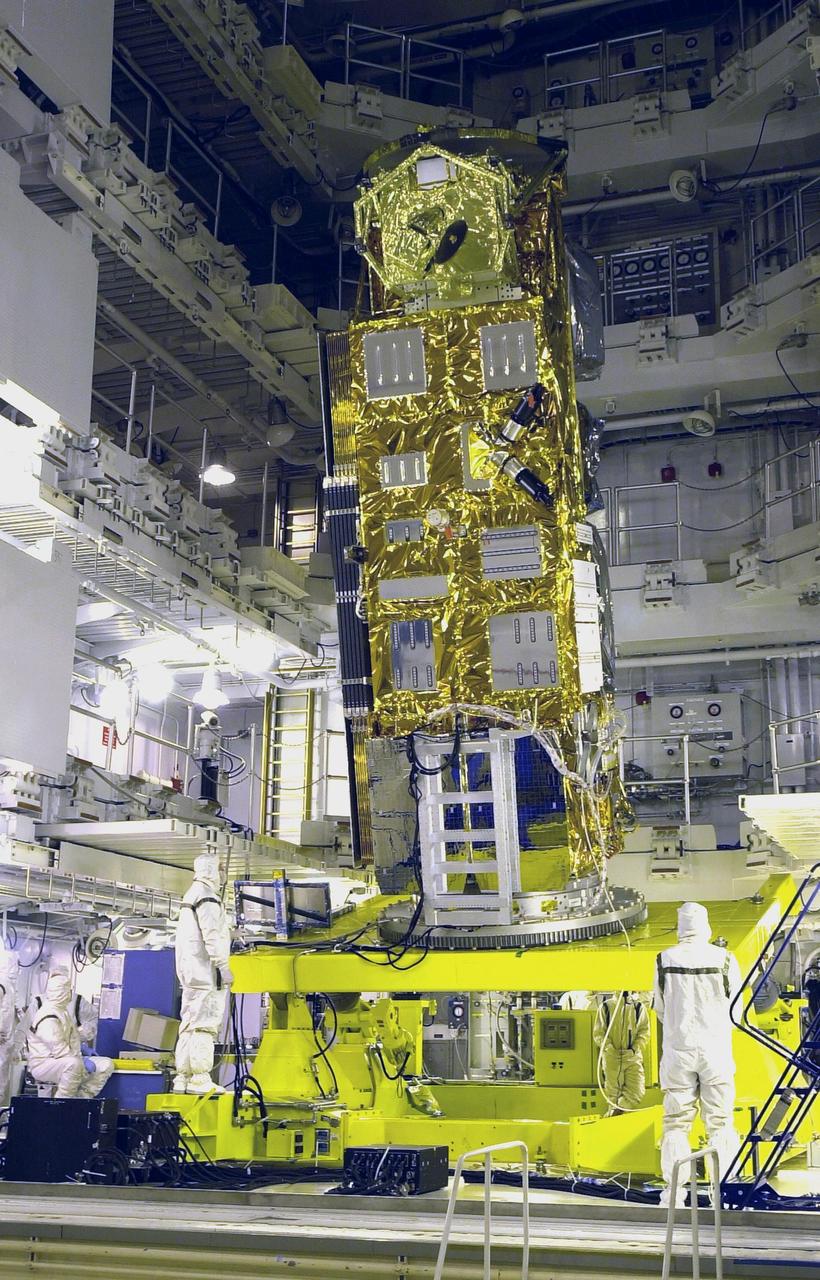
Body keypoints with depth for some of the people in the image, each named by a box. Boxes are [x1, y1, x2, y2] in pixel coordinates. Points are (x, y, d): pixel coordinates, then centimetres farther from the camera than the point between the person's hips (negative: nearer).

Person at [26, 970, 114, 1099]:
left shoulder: (62, 1010, 10)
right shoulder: (48, 1019, -23)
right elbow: (60, 1052, -27)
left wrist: (82, 1048, 14)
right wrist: (83, 1061, -20)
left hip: (66, 1062, 10)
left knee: (106, 1065, -1)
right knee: (73, 1064, -42)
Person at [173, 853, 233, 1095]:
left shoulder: (192, 895, 22)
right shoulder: (206, 897, -11)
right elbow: (212, 936, -18)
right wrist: (223, 967, -17)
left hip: (191, 972, 10)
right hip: (206, 970, -10)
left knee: (189, 1024, 10)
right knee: (205, 1024, -11)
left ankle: (182, 1077, 11)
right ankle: (200, 1079, -14)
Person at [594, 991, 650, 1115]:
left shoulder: (639, 1007, 5)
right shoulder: (605, 1007, 2)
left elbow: (644, 1031, 4)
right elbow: (598, 1033, 2)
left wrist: (636, 1048, -11)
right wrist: (608, 1047, -14)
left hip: (633, 1056, 1)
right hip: (611, 1057, -1)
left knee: (637, 1091, -9)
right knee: (613, 1092, 5)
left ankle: (618, 1110, 8)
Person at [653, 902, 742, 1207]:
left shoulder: (665, 960, -4)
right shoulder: (724, 959, -6)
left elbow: (659, 1009, 7)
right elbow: (736, 1007, 4)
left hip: (677, 1050, 1)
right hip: (716, 1050, 0)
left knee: (676, 1122, 8)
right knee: (720, 1122, 8)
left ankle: (674, 1193, 7)